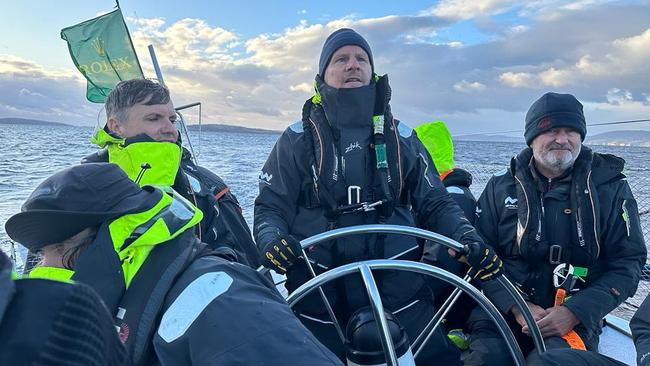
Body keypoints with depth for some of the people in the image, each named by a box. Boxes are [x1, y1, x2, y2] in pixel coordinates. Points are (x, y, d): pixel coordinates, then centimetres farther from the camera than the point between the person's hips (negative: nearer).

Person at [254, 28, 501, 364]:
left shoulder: (401, 138, 10)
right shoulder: (298, 139, 4)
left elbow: (436, 204, 12)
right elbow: (270, 208, 2)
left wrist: (468, 239, -6)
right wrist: (272, 241, -19)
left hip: (398, 285, 2)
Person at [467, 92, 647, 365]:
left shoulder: (611, 188, 5)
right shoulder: (500, 187, 6)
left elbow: (628, 263, 2)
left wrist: (574, 312, -13)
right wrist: (516, 306, -12)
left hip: (574, 317, 0)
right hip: (504, 309, 0)